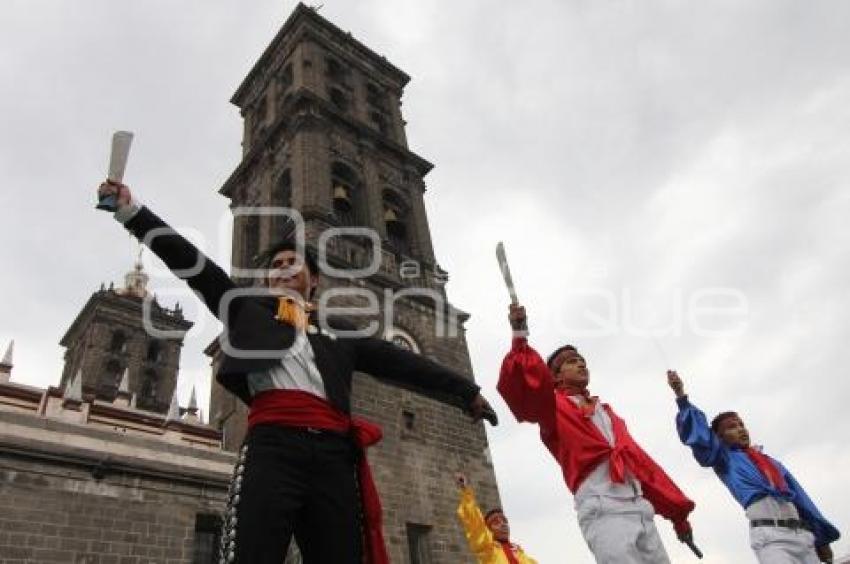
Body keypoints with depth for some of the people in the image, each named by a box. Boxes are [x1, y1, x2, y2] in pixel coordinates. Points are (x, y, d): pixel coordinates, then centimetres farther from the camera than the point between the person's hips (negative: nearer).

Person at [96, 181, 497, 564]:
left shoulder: (339, 330, 29)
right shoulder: (249, 308, 25)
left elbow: (397, 362, 26)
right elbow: (191, 262, 19)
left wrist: (466, 390, 25)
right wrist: (130, 210, 13)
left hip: (334, 452, 3)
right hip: (273, 443, -2)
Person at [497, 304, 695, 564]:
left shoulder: (606, 411, 29)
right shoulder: (554, 406, 9)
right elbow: (521, 390, -12)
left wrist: (676, 510, 24)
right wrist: (520, 336, -23)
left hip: (640, 509, 7)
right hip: (602, 509, -7)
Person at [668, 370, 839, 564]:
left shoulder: (772, 462, 30)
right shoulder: (725, 459, 14)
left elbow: (800, 496, 26)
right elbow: (698, 435, -2)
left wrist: (821, 537, 19)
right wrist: (681, 396, -12)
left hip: (802, 533, 6)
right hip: (770, 533, -6)